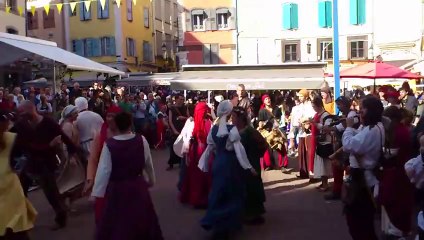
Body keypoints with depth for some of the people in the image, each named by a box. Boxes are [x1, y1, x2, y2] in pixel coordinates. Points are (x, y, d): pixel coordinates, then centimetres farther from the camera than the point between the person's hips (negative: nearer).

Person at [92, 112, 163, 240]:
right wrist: (151, 180, 19)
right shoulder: (142, 140, -10)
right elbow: (148, 163, 1)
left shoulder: (109, 144, -18)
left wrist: (97, 193, -10)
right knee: (142, 217, 23)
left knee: (117, 223, 13)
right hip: (138, 186, 3)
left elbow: (103, 170, -17)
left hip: (117, 189, -3)